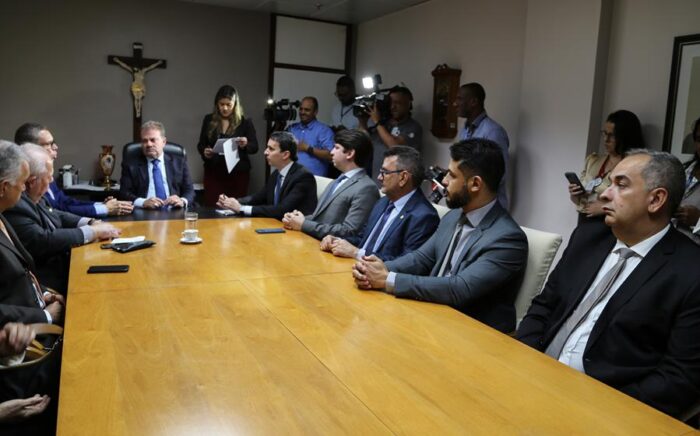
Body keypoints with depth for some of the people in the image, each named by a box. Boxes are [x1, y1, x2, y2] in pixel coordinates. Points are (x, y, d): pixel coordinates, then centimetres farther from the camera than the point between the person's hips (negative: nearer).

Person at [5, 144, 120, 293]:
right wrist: (94, 231, -19)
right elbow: (44, 241, -28)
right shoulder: (14, 206, -23)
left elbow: (57, 216, 15)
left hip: (62, 262, 8)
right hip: (51, 282, -8)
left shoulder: (30, 197, 3)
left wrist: (92, 223, -1)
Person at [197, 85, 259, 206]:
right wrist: (204, 151, -10)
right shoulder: (209, 120, 6)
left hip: (238, 173, -1)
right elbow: (201, 144, 12)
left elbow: (255, 148, -1)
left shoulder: (245, 122, 0)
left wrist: (245, 144, -22)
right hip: (213, 172, 2)